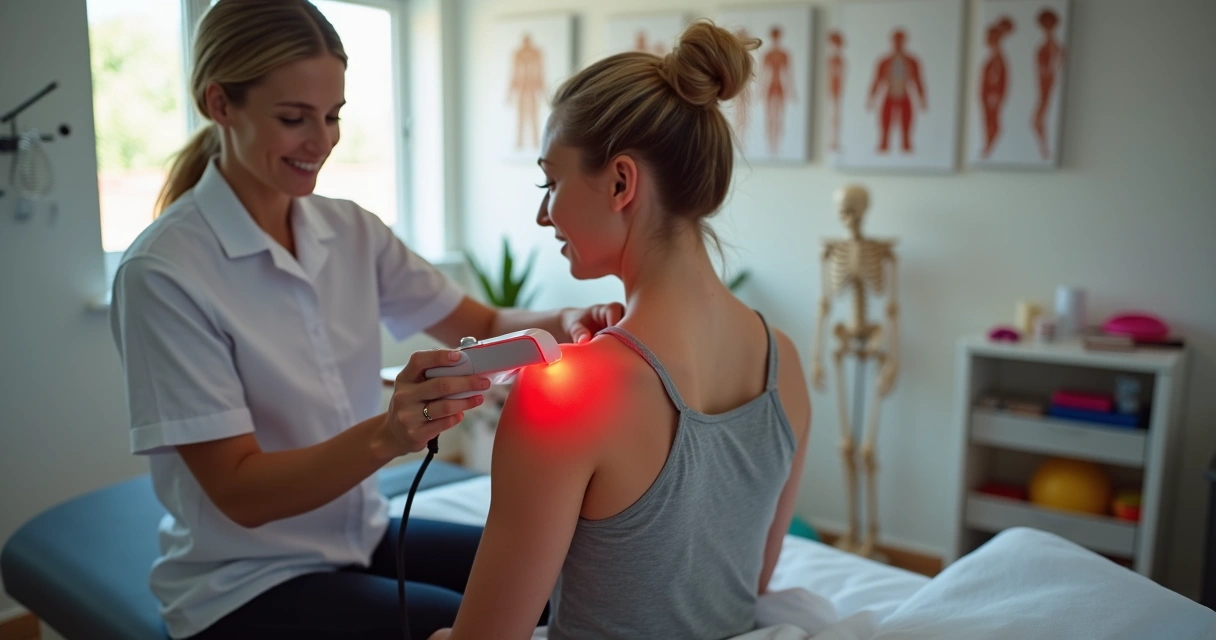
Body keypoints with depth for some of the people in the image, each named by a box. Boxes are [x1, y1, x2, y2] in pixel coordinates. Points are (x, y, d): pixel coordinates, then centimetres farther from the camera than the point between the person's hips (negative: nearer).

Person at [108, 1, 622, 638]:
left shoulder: (352, 231, -2)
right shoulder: (163, 272, -19)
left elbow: (484, 328, -1)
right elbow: (239, 493, -20)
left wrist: (567, 324, -23)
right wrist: (385, 436, -38)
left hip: (363, 536, 6)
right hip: (245, 585, -5)